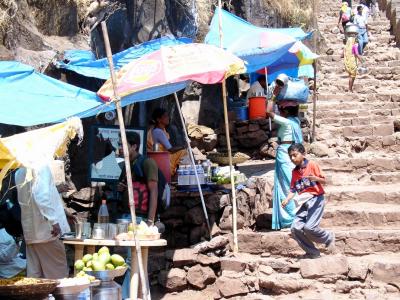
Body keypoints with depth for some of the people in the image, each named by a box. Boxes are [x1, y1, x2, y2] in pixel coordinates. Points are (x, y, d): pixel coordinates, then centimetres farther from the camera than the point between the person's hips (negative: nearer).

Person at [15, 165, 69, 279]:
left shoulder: (19, 172, 11)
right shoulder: (41, 167, -11)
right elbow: (41, 195, -23)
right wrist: (53, 220, -22)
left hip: (29, 230, 7)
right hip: (46, 228, -7)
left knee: (34, 274, 9)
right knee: (58, 272, 1)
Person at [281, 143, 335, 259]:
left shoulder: (312, 165, -4)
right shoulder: (294, 172, 11)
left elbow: (324, 180, -5)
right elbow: (293, 189, 10)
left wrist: (315, 178, -26)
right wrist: (287, 200, -7)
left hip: (316, 198, -6)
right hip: (303, 202, 6)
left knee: (309, 227, -21)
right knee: (295, 228, -9)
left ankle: (329, 238, 8)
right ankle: (312, 252, 6)